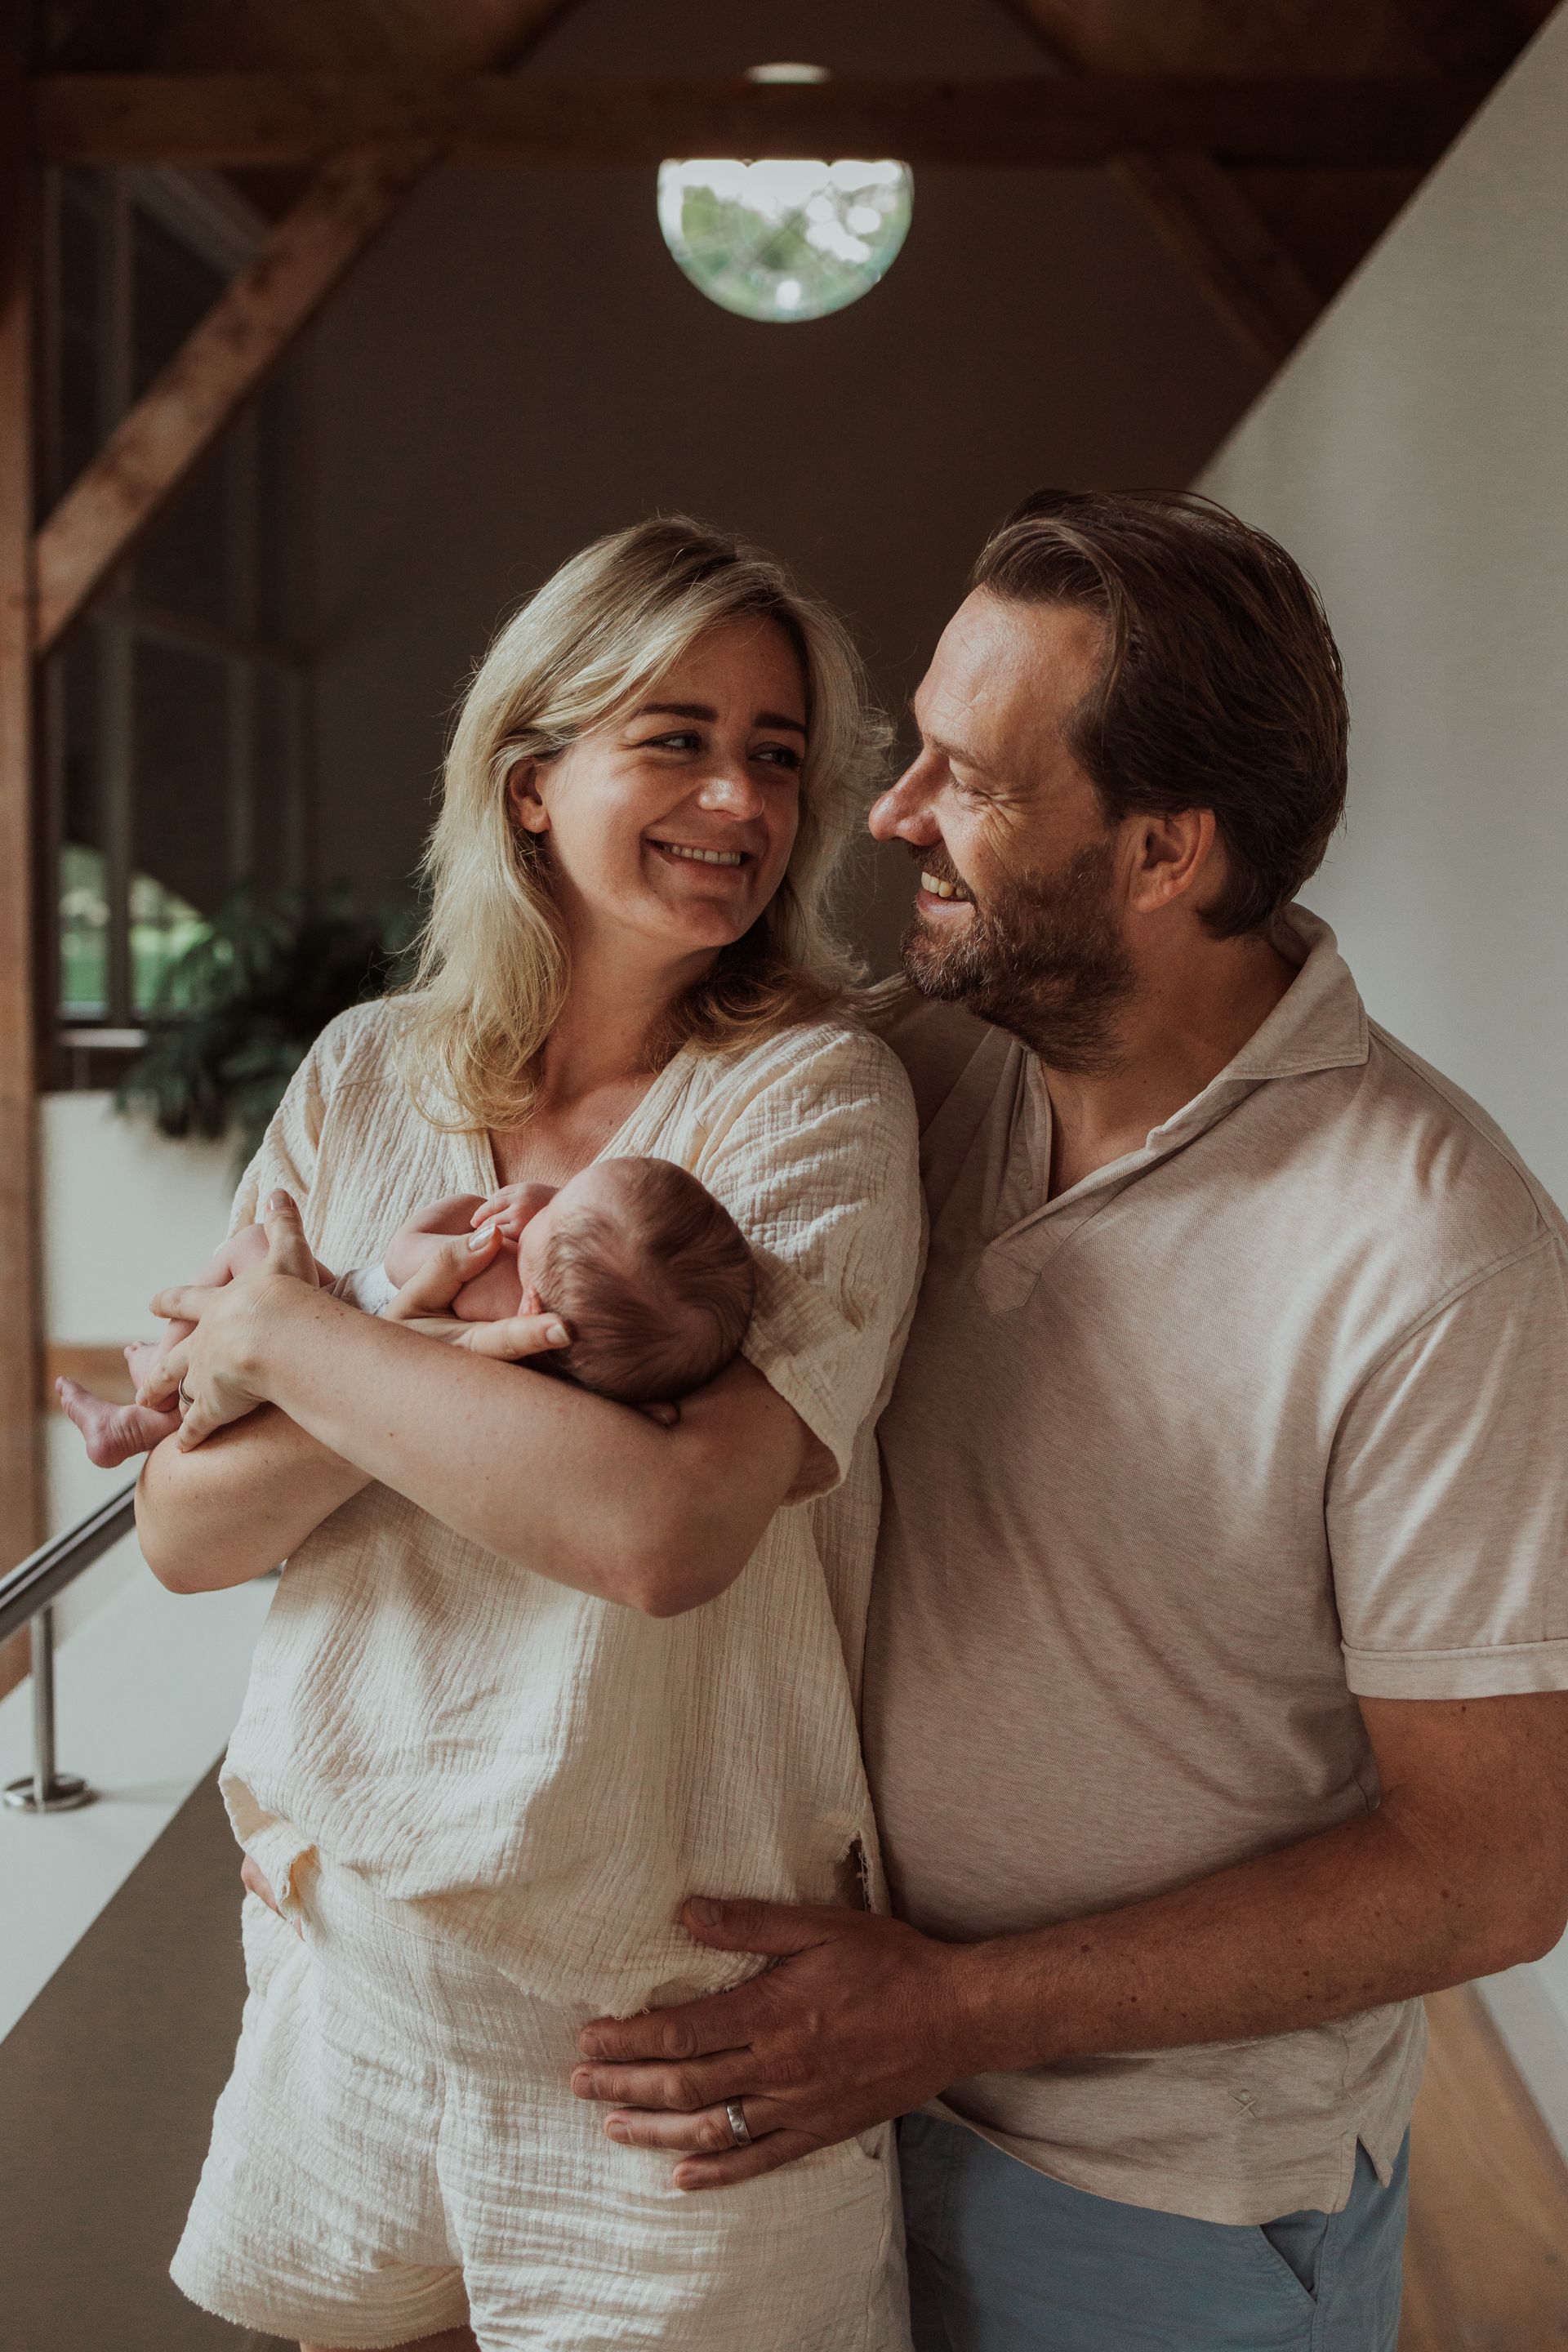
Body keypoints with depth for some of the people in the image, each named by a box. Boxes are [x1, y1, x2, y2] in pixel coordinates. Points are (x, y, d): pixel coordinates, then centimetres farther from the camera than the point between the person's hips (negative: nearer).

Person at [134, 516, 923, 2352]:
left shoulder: (814, 1100, -14)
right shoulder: (366, 1080, -1)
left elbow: (664, 1527, -29)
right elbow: (182, 1534, -2)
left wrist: (290, 1334, -17)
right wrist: (412, 1378, -20)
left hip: (673, 2017, -4)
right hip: (348, 1969, 4)